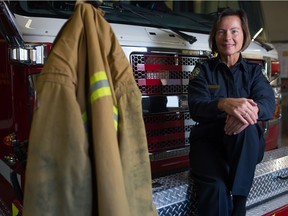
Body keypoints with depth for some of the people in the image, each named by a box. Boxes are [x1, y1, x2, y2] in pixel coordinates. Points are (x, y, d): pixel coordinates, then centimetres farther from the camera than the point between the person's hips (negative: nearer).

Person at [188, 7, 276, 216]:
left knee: (245, 126, -34)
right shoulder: (203, 70, 3)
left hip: (247, 144, 1)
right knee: (215, 187, -31)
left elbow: (269, 103, -9)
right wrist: (224, 104, -36)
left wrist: (252, 110, -35)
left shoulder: (254, 70, 9)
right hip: (209, 140, -1)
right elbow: (196, 108, -13)